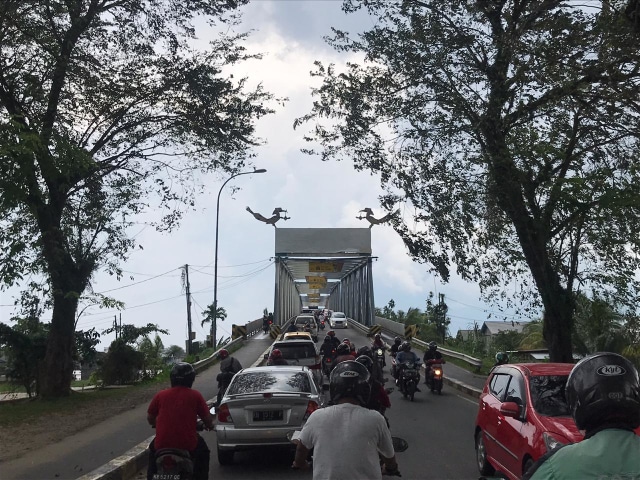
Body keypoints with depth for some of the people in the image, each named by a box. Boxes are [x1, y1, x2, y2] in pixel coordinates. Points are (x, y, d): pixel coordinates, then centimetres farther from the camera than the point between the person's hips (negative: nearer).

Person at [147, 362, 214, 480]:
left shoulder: (160, 395, 3)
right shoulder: (195, 395, -1)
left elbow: (150, 418, 13)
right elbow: (208, 420, 1)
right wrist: (209, 426, 24)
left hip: (162, 444, 2)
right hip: (188, 446, -2)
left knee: (153, 448, 36)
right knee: (203, 452, 30)